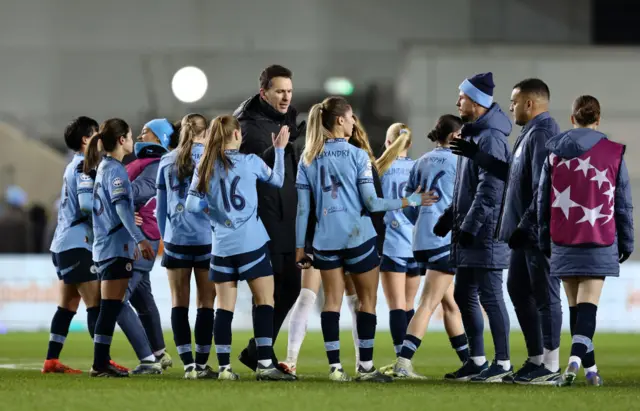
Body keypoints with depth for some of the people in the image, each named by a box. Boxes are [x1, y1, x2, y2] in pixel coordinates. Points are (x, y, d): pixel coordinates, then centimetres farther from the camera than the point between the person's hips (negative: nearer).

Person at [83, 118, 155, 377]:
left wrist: (132, 242, 30)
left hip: (105, 246, 10)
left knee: (111, 307, 11)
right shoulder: (115, 170, -11)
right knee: (110, 307, -9)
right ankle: (100, 365, -10)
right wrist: (140, 239, -27)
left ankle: (102, 363, 12)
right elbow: (121, 206, -22)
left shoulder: (104, 167, 18)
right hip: (116, 246, -10)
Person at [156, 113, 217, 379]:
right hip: (207, 239, -2)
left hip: (176, 240, 2)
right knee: (206, 303, 5)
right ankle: (201, 365, 4)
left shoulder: (167, 162, 7)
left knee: (179, 303, 6)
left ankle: (188, 364, -1)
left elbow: (160, 207, 12)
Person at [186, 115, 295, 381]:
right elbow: (278, 180, 14)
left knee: (225, 307, 6)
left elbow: (192, 205, -2)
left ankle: (224, 367, 4)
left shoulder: (205, 168, 3)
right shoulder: (250, 161, -2)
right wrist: (279, 149, 24)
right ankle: (265, 364, -8)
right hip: (251, 243, -3)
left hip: (222, 246, 3)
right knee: (265, 302, 0)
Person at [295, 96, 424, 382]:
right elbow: (371, 203, -11)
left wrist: (299, 246, 8)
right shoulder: (356, 155, -8)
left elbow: (302, 208, 2)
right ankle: (365, 366, 8)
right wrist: (408, 202, -2)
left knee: (332, 300, 8)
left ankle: (335, 366, 1)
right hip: (358, 237, -3)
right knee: (367, 299, 8)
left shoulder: (308, 159, 3)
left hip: (325, 240, 3)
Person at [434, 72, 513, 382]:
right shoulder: (473, 135, 17)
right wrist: (449, 217, 21)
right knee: (464, 295, 13)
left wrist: (470, 225, -22)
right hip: (468, 232, 10)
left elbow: (489, 189, -21)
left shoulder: (490, 138, -15)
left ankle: (503, 362, -3)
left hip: (485, 232, -10)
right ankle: (477, 360, 19)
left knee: (489, 296, -7)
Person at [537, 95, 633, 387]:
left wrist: (544, 241, 17)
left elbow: (543, 201, 8)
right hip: (600, 243, -2)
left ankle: (590, 368, 17)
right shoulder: (613, 154, -3)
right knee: (588, 305, -4)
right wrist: (626, 243, 12)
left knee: (575, 306, 12)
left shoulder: (554, 154, 3)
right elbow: (623, 204, 2)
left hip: (563, 243, 2)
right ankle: (576, 358, -26)